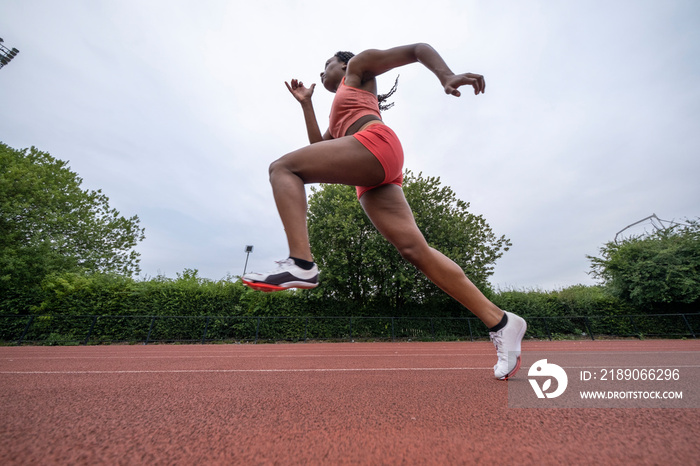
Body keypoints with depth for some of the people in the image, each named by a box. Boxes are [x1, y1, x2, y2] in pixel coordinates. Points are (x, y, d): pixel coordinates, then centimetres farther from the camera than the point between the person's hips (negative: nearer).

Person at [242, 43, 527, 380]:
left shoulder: (358, 66, 26)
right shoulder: (338, 117, 44)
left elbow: (419, 49, 17)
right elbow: (319, 150, 34)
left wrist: (446, 77, -4)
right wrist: (306, 103, 37)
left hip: (375, 142, -7)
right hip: (371, 180, 7)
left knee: (283, 168, -10)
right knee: (414, 250, -8)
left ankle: (300, 263, -30)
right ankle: (499, 322, -4)